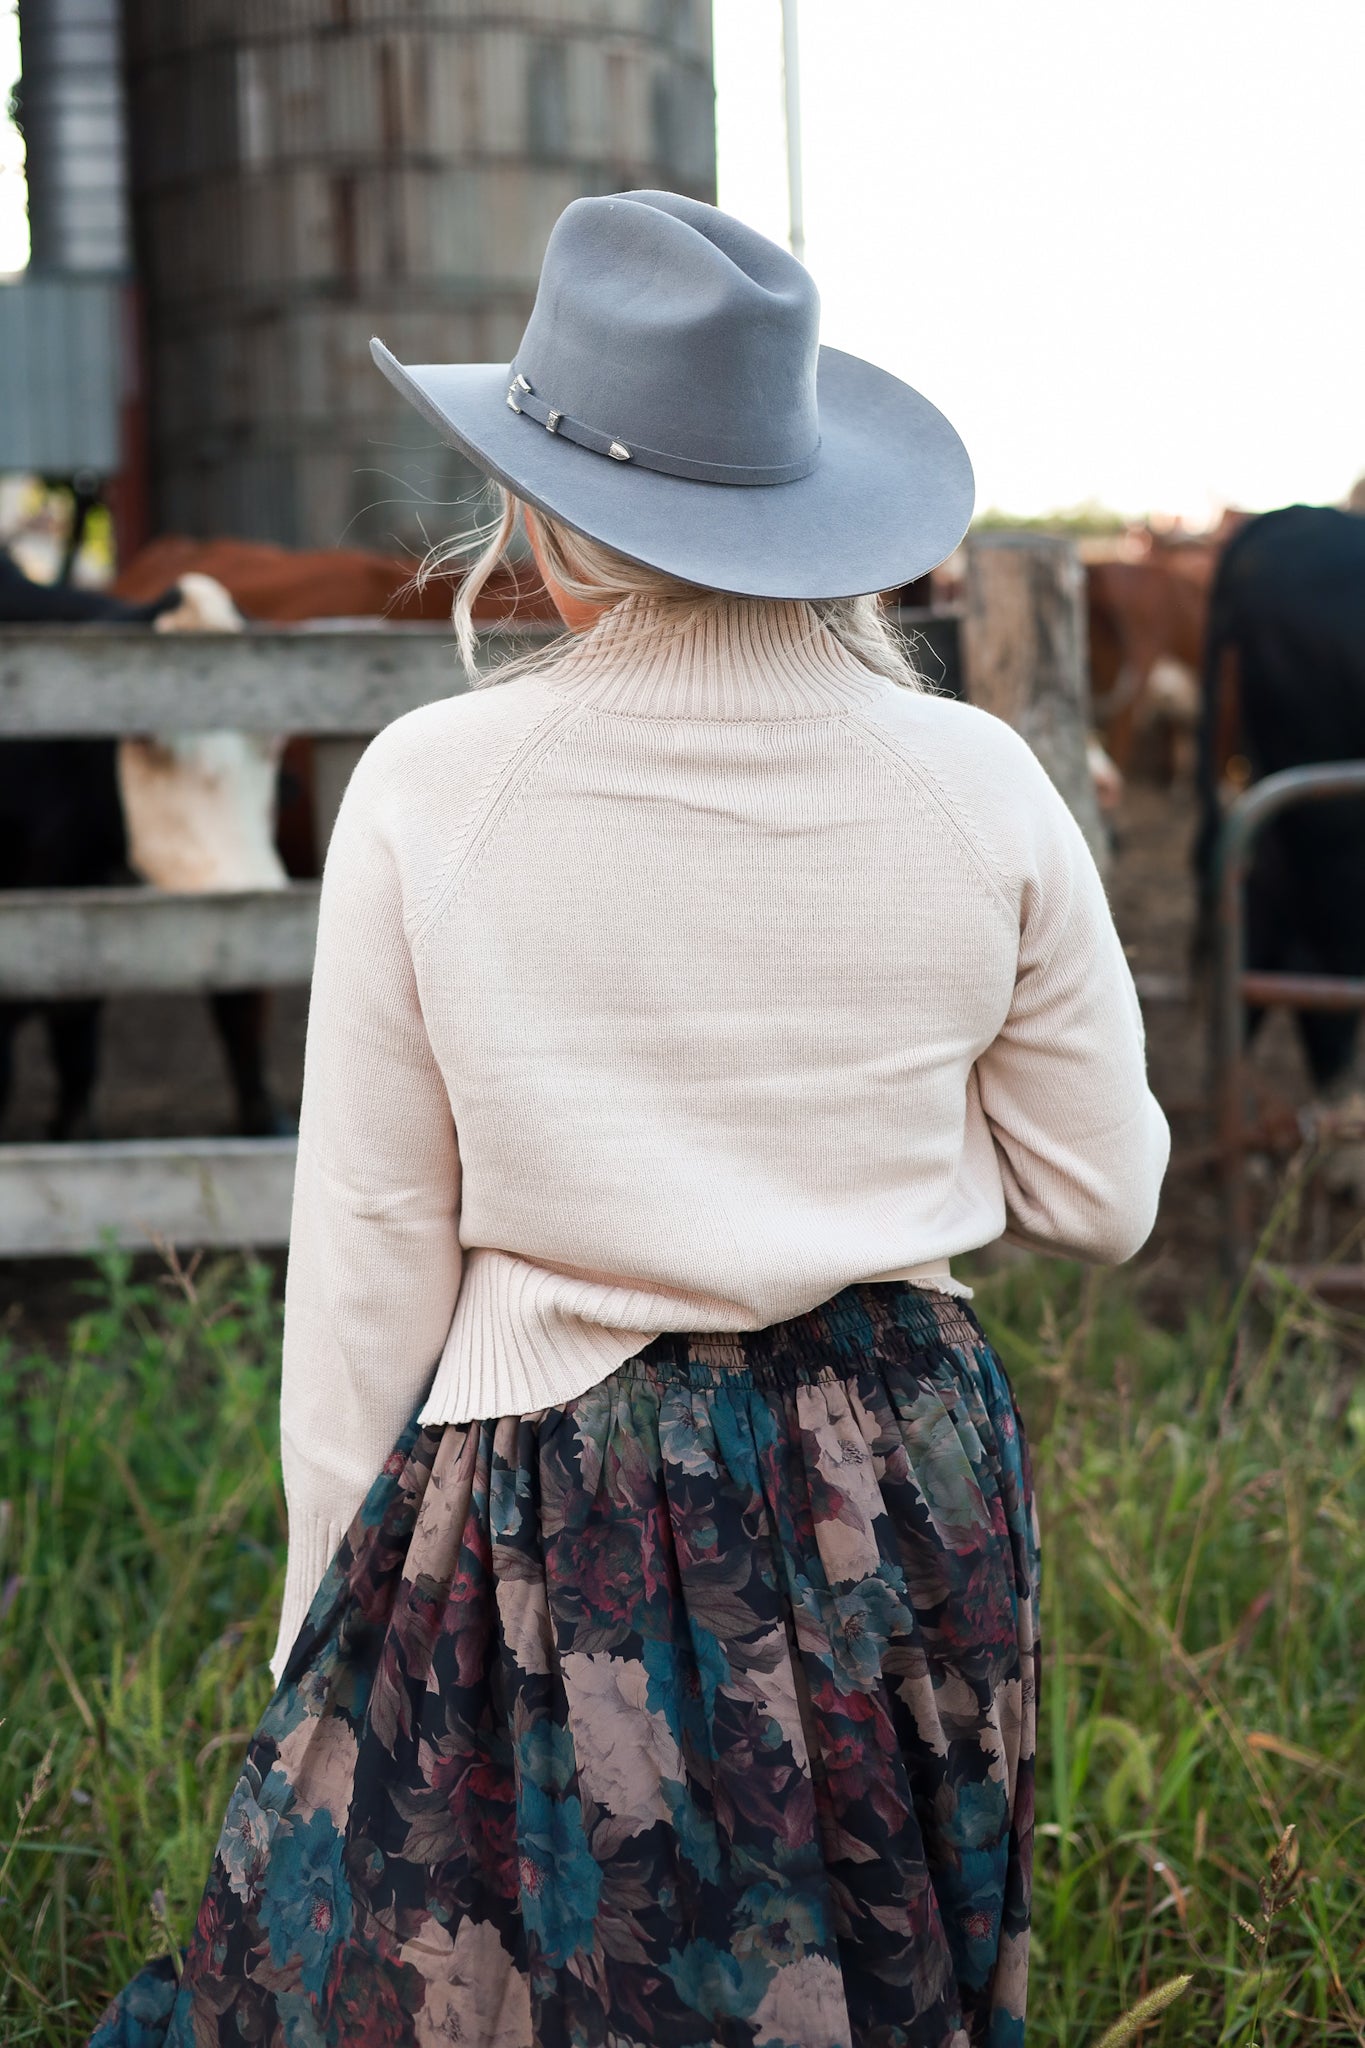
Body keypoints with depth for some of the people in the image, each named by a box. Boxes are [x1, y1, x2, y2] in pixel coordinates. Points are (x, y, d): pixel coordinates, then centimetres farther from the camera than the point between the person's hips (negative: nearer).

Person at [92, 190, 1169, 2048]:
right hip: (903, 1498, 3)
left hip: (551, 1496, -2)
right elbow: (1099, 1194, 2)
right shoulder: (974, 786, -6)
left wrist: (329, 1626, 5)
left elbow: (371, 1248, -5)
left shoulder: (427, 791, -10)